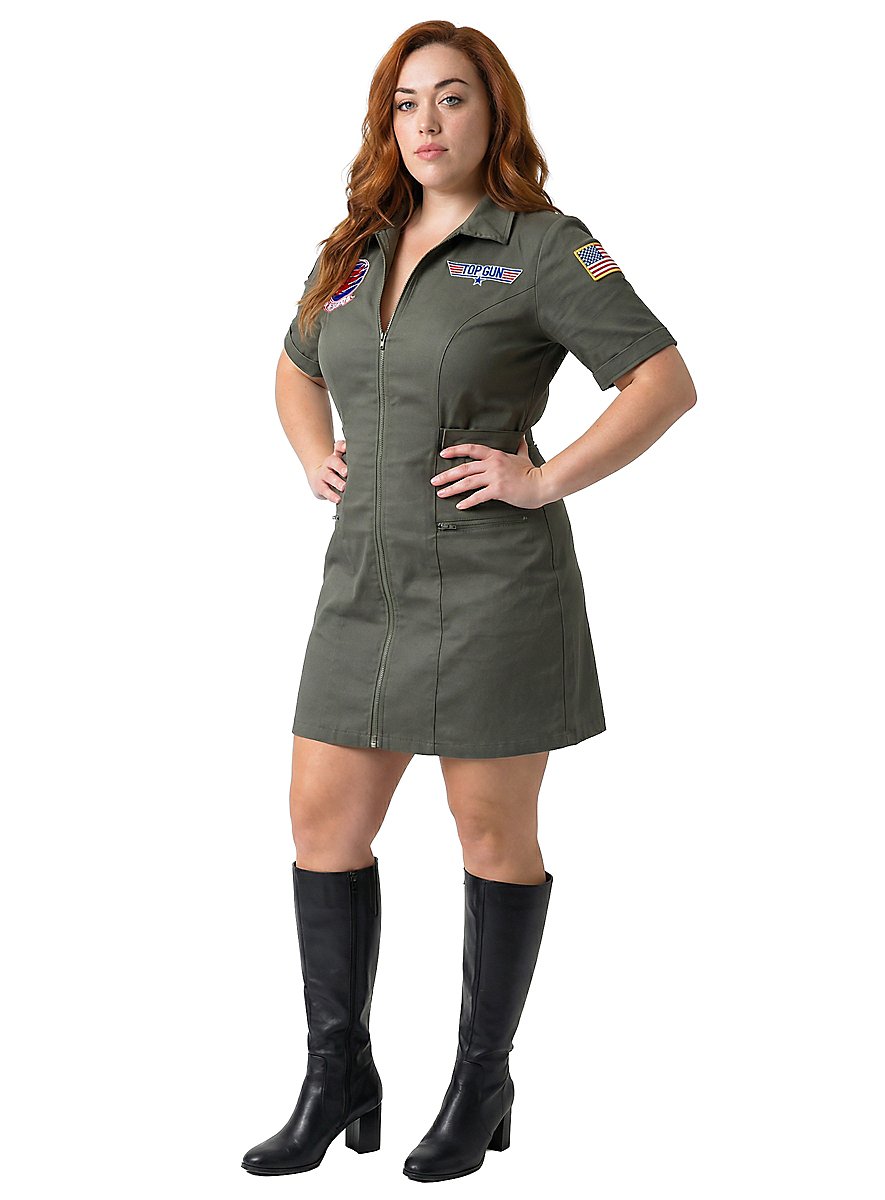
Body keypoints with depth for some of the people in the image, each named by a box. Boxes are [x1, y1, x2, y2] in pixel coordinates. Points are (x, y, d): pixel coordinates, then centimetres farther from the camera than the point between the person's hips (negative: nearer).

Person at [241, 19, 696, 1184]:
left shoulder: (542, 246, -6)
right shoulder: (353, 250, 12)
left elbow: (667, 381, -11)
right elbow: (295, 371, 29)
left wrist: (548, 480, -15)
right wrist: (315, 463, 11)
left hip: (494, 578, -6)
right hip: (368, 579, 6)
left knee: (495, 832, 5)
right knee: (324, 822, 5)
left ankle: (482, 1085, 20)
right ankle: (338, 1081, 19)